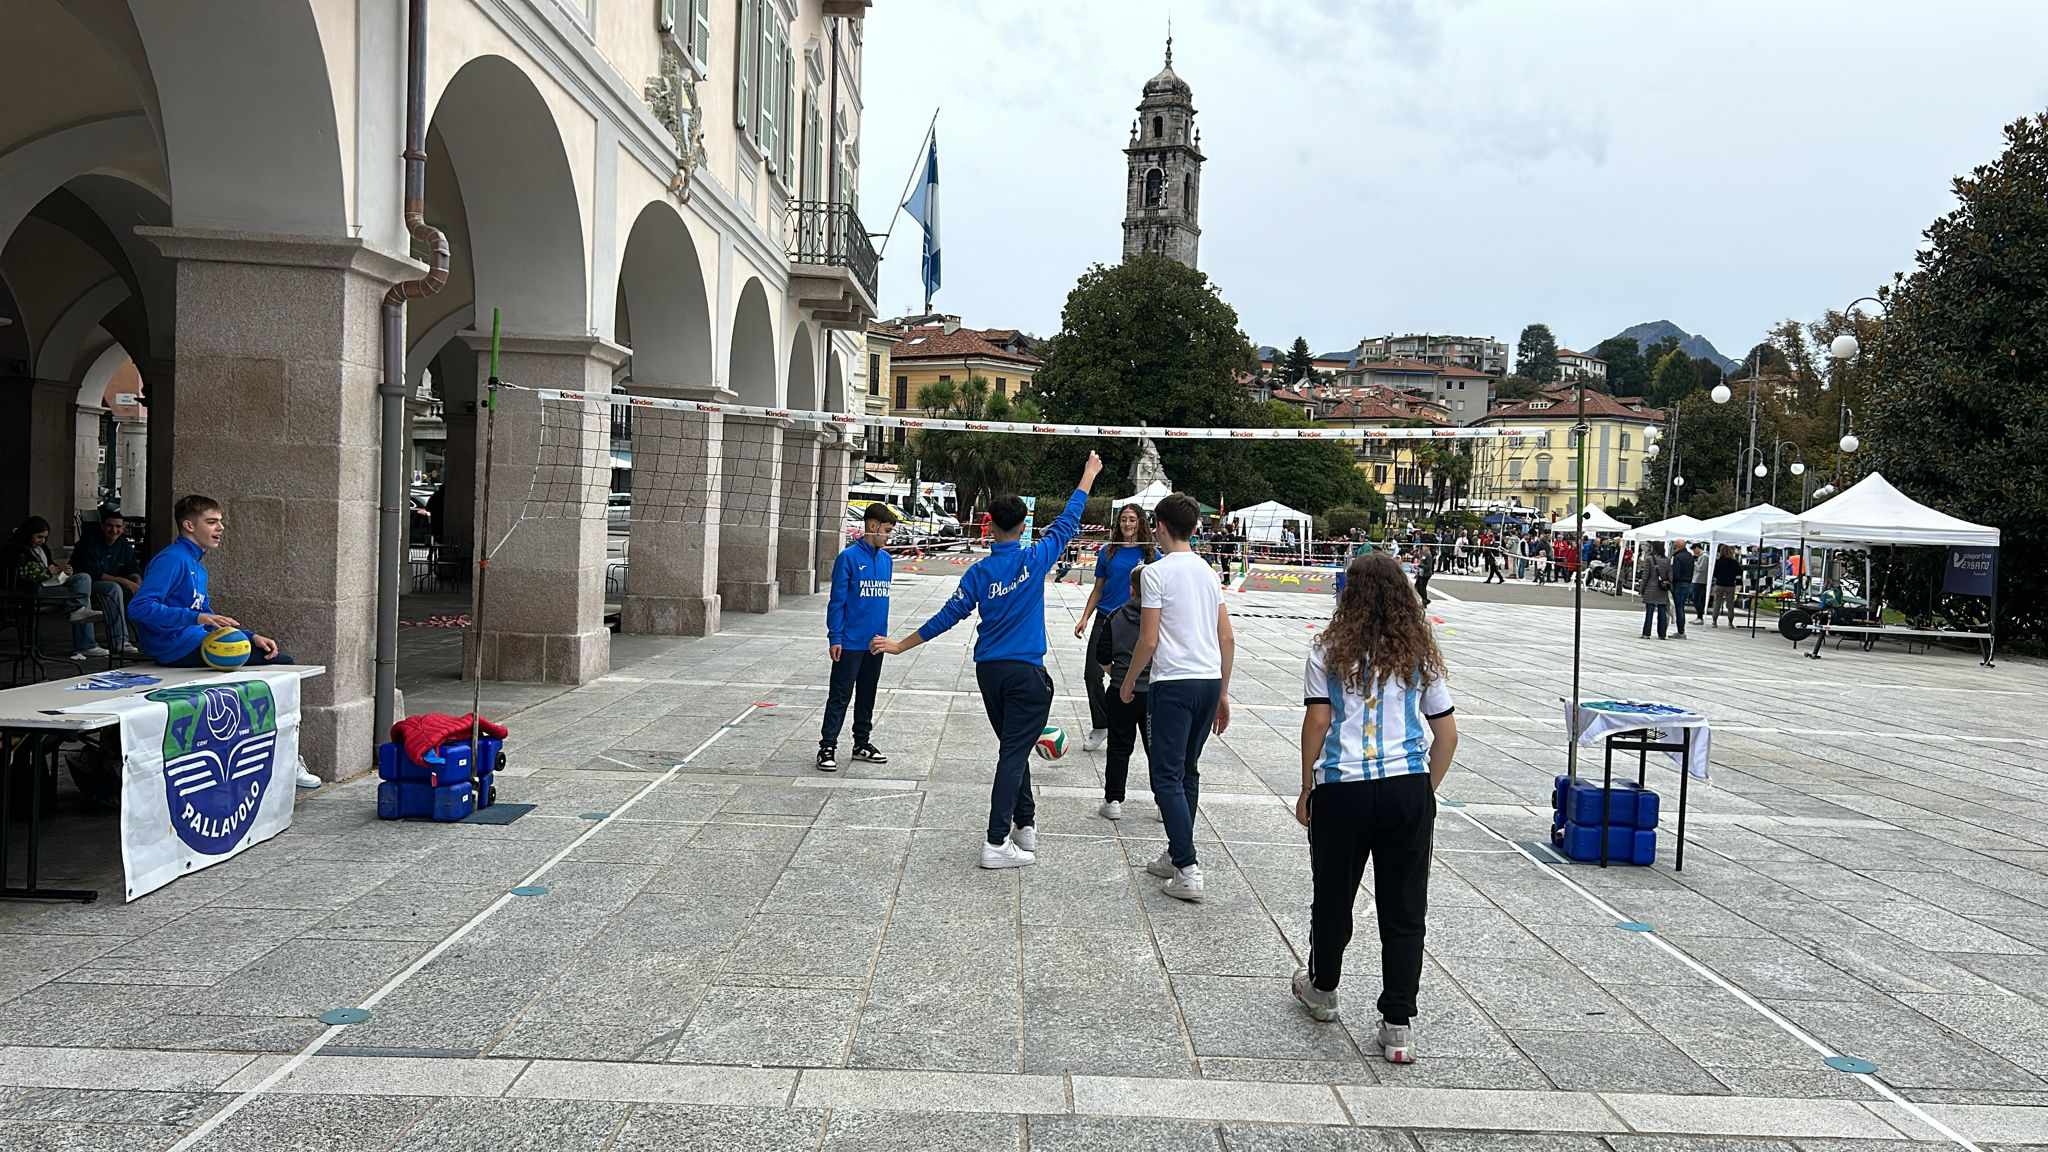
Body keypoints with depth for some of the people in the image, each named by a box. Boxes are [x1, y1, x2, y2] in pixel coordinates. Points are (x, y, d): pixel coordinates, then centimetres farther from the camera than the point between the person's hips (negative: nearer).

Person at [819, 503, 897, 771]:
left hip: (876, 643, 6)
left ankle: (862, 744, 25)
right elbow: (837, 601, -11)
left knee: (867, 696, 15)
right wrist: (835, 638, -13)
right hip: (850, 643, -6)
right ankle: (827, 747, 2)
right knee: (840, 696, -2)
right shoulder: (849, 557, -11)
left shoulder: (886, 559, 8)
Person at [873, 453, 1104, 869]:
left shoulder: (979, 572, -1)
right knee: (1014, 752, -5)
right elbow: (1067, 522, 3)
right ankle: (996, 843, -9)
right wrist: (1089, 476, 15)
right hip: (1026, 672, -4)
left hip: (988, 670, 4)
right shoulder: (1034, 560, -7)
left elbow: (948, 615, -1)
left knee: (1013, 748, 19)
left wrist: (902, 645, 8)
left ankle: (1025, 826, 26)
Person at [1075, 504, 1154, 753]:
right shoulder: (1108, 552, 7)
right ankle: (1100, 727, 9)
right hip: (1104, 619, 2)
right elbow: (1098, 589, 12)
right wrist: (1085, 618, 7)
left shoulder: (1149, 553, 1)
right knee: (1093, 674, -4)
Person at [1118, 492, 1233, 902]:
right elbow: (1228, 639, 13)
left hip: (1174, 683, -7)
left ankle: (1188, 871, -8)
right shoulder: (1208, 571, 13)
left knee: (1168, 778, -3)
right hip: (1210, 682, 7)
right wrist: (1222, 694, 20)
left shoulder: (1156, 572, -8)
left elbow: (1149, 641, -11)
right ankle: (1177, 855, 27)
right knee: (1187, 773, 18)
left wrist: (1128, 682, 4)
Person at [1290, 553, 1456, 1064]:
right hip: (1408, 788, 2)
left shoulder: (1330, 649, 1)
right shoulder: (1422, 652, 8)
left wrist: (1307, 788, 3)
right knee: (1404, 908, 7)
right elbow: (1447, 734, 8)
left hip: (1342, 788, -1)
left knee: (1333, 896, 17)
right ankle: (1397, 1026, 9)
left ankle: (1322, 989, 38)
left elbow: (1318, 721, -5)